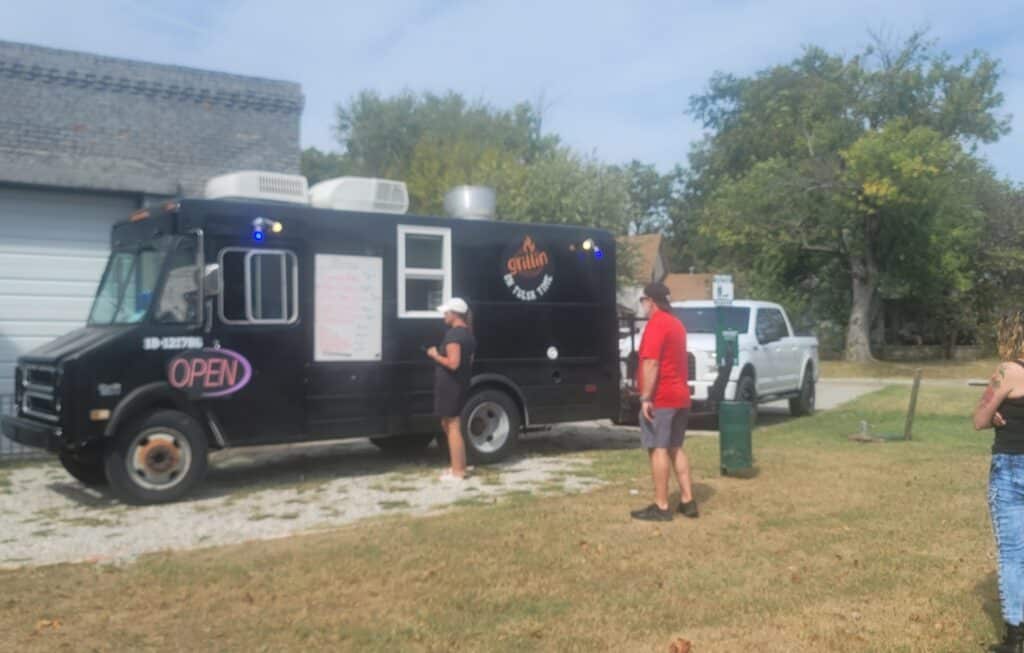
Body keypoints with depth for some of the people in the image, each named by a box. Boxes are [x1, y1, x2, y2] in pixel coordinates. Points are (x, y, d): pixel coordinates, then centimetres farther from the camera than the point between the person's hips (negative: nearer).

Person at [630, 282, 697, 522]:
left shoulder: (656, 324, -13)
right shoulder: (676, 323, 17)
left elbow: (651, 363, -22)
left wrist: (646, 397, -23)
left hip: (660, 398, -9)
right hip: (680, 396, 9)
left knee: (658, 449, -5)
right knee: (675, 448, 14)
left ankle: (661, 507, -3)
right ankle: (687, 501, 15)